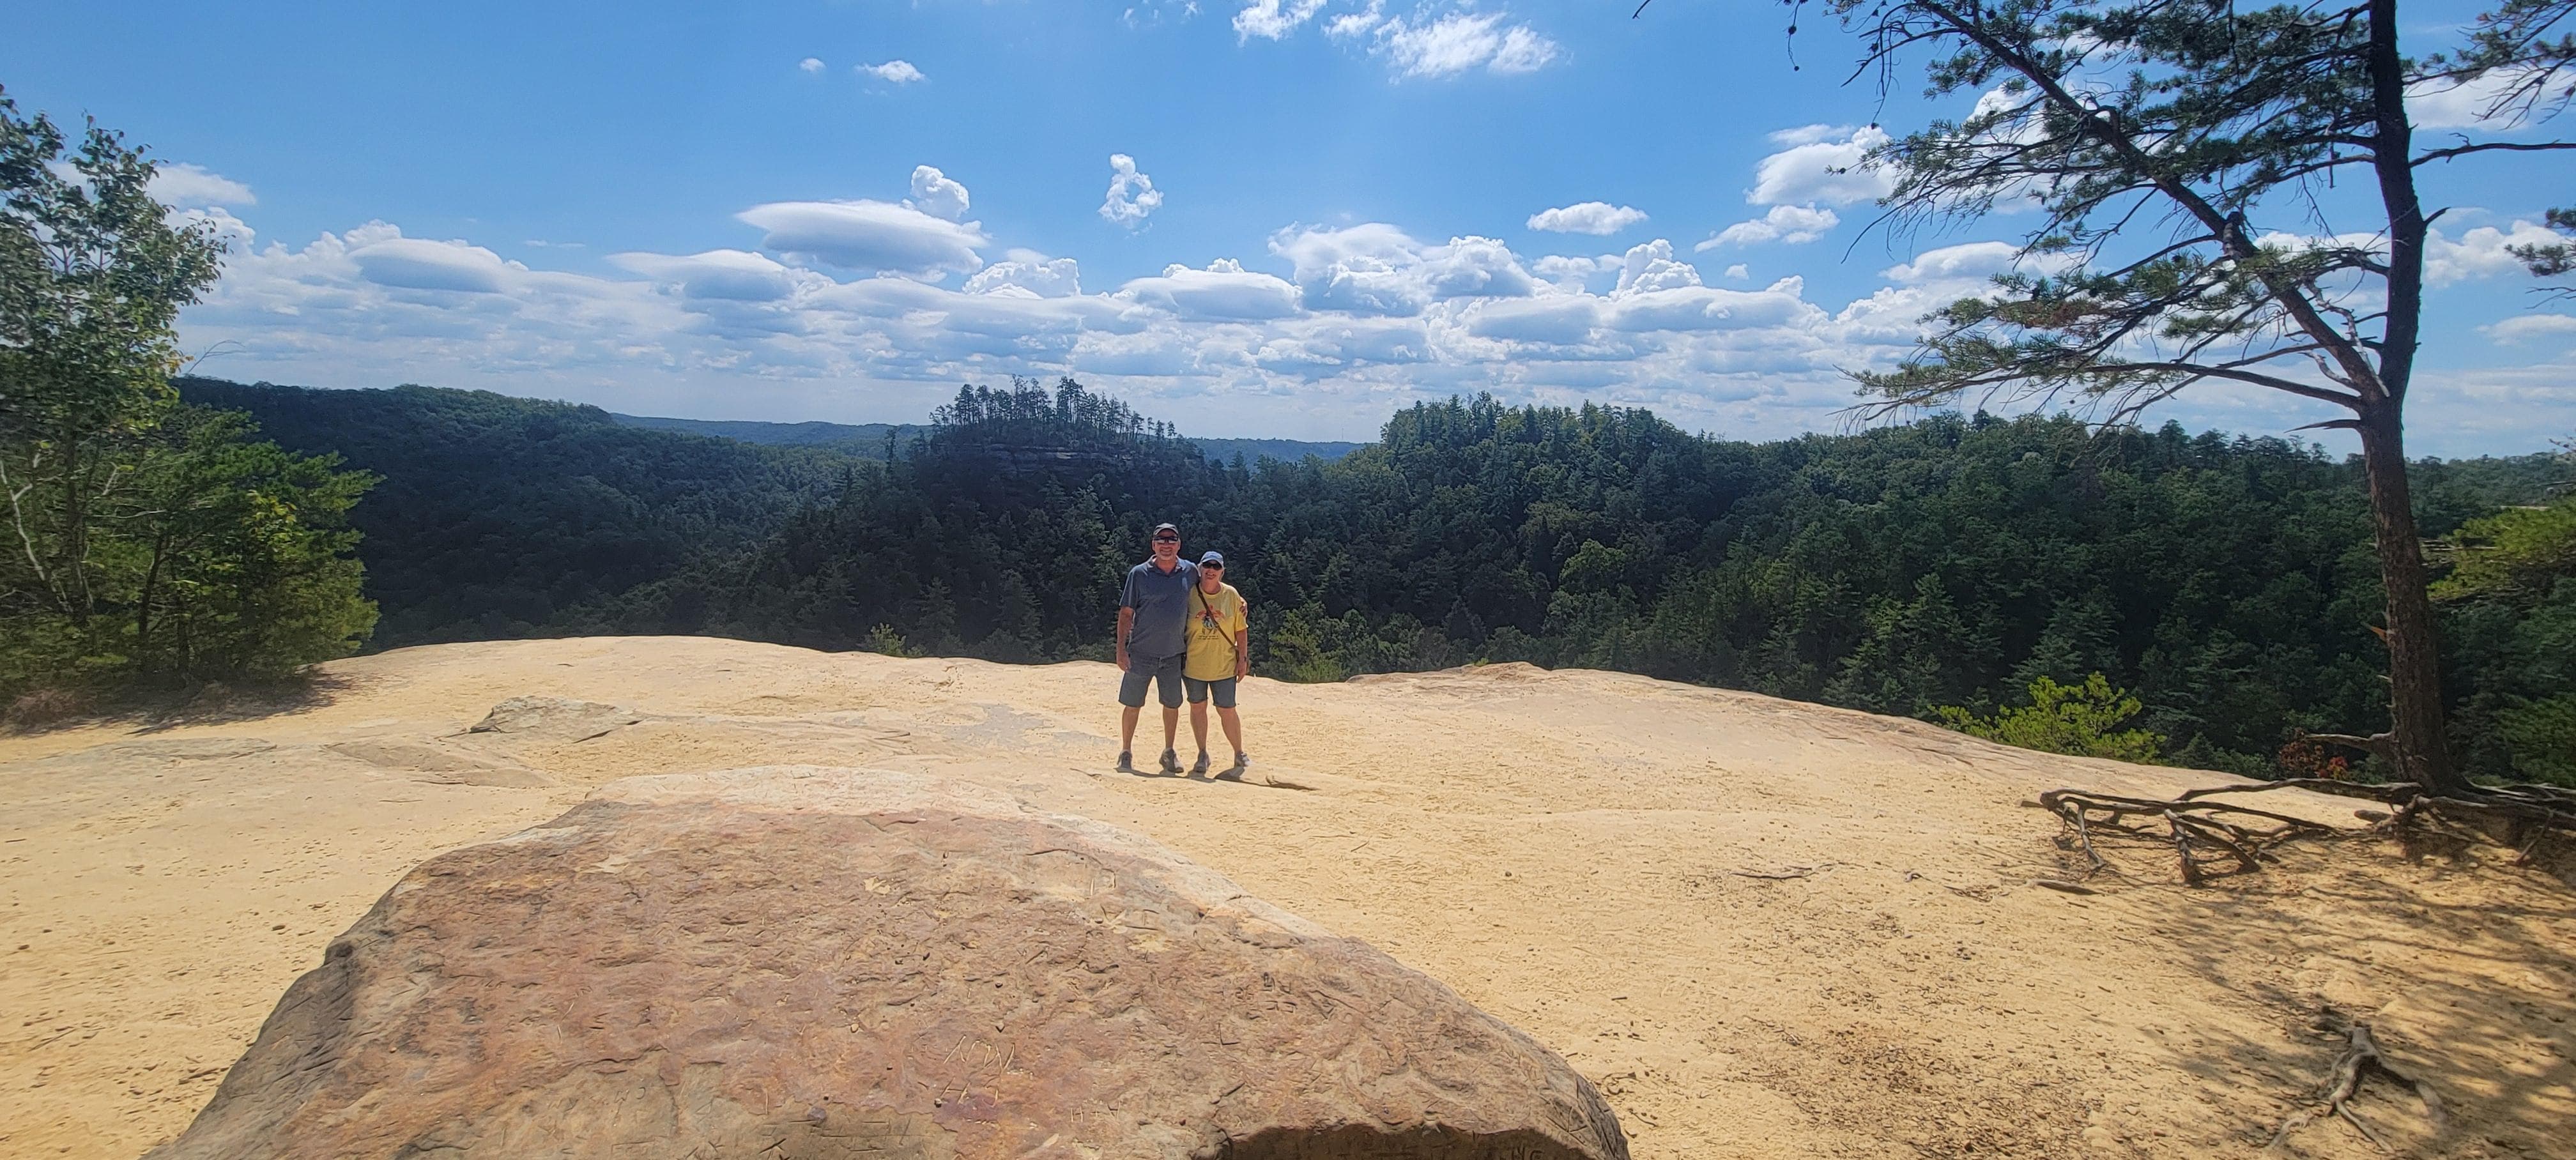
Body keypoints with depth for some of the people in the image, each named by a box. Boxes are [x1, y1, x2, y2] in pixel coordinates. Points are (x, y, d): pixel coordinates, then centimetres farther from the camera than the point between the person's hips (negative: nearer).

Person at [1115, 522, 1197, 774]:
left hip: (1174, 654, 2)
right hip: (1141, 652, -2)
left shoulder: (1190, 572, 2)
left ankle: (1169, 753, 27)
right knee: (1133, 705, 5)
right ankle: (1126, 753, 19)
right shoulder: (1139, 574, -5)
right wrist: (1121, 649, -9)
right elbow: (1126, 613, -3)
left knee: (1173, 705, 11)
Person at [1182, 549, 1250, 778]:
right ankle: (1202, 755, 24)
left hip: (1224, 665, -1)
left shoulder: (1232, 595, -1)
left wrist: (1243, 658, 0)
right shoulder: (1189, 594, -4)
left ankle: (1240, 756, 15)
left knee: (1227, 710, 0)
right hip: (1193, 663, 1)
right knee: (1198, 707, 10)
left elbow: (1241, 629, 5)